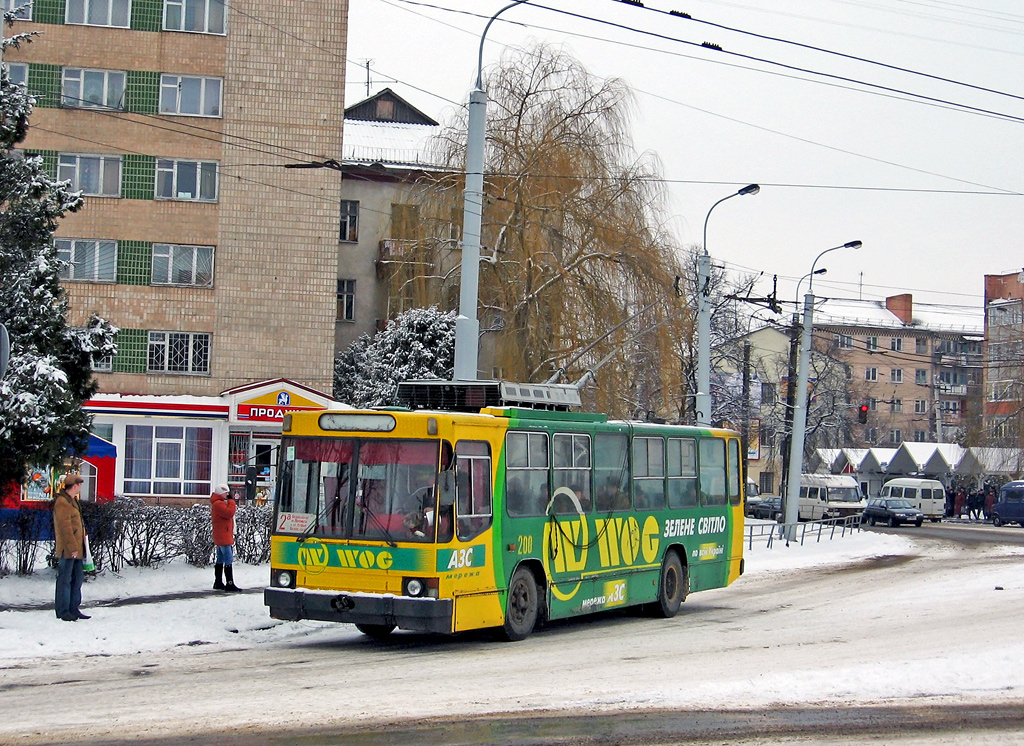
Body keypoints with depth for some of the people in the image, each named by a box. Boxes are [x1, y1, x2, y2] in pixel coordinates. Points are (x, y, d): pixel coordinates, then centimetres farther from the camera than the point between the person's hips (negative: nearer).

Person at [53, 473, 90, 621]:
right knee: (65, 579, -4)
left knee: (77, 578, 12)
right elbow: (65, 527, -19)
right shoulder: (62, 502, -14)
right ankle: (62, 611, 0)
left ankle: (73, 609, 18)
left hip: (76, 549, 10)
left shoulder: (72, 501, 19)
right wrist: (72, 547, -21)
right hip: (68, 549, -10)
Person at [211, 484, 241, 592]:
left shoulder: (218, 503, 18)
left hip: (220, 538, 11)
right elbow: (229, 512, -26)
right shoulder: (218, 504, -17)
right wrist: (231, 500, -17)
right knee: (228, 560, -13)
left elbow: (228, 514, 23)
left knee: (220, 560, 15)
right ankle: (229, 584, -16)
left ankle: (218, 583, 21)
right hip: (224, 537, -11)